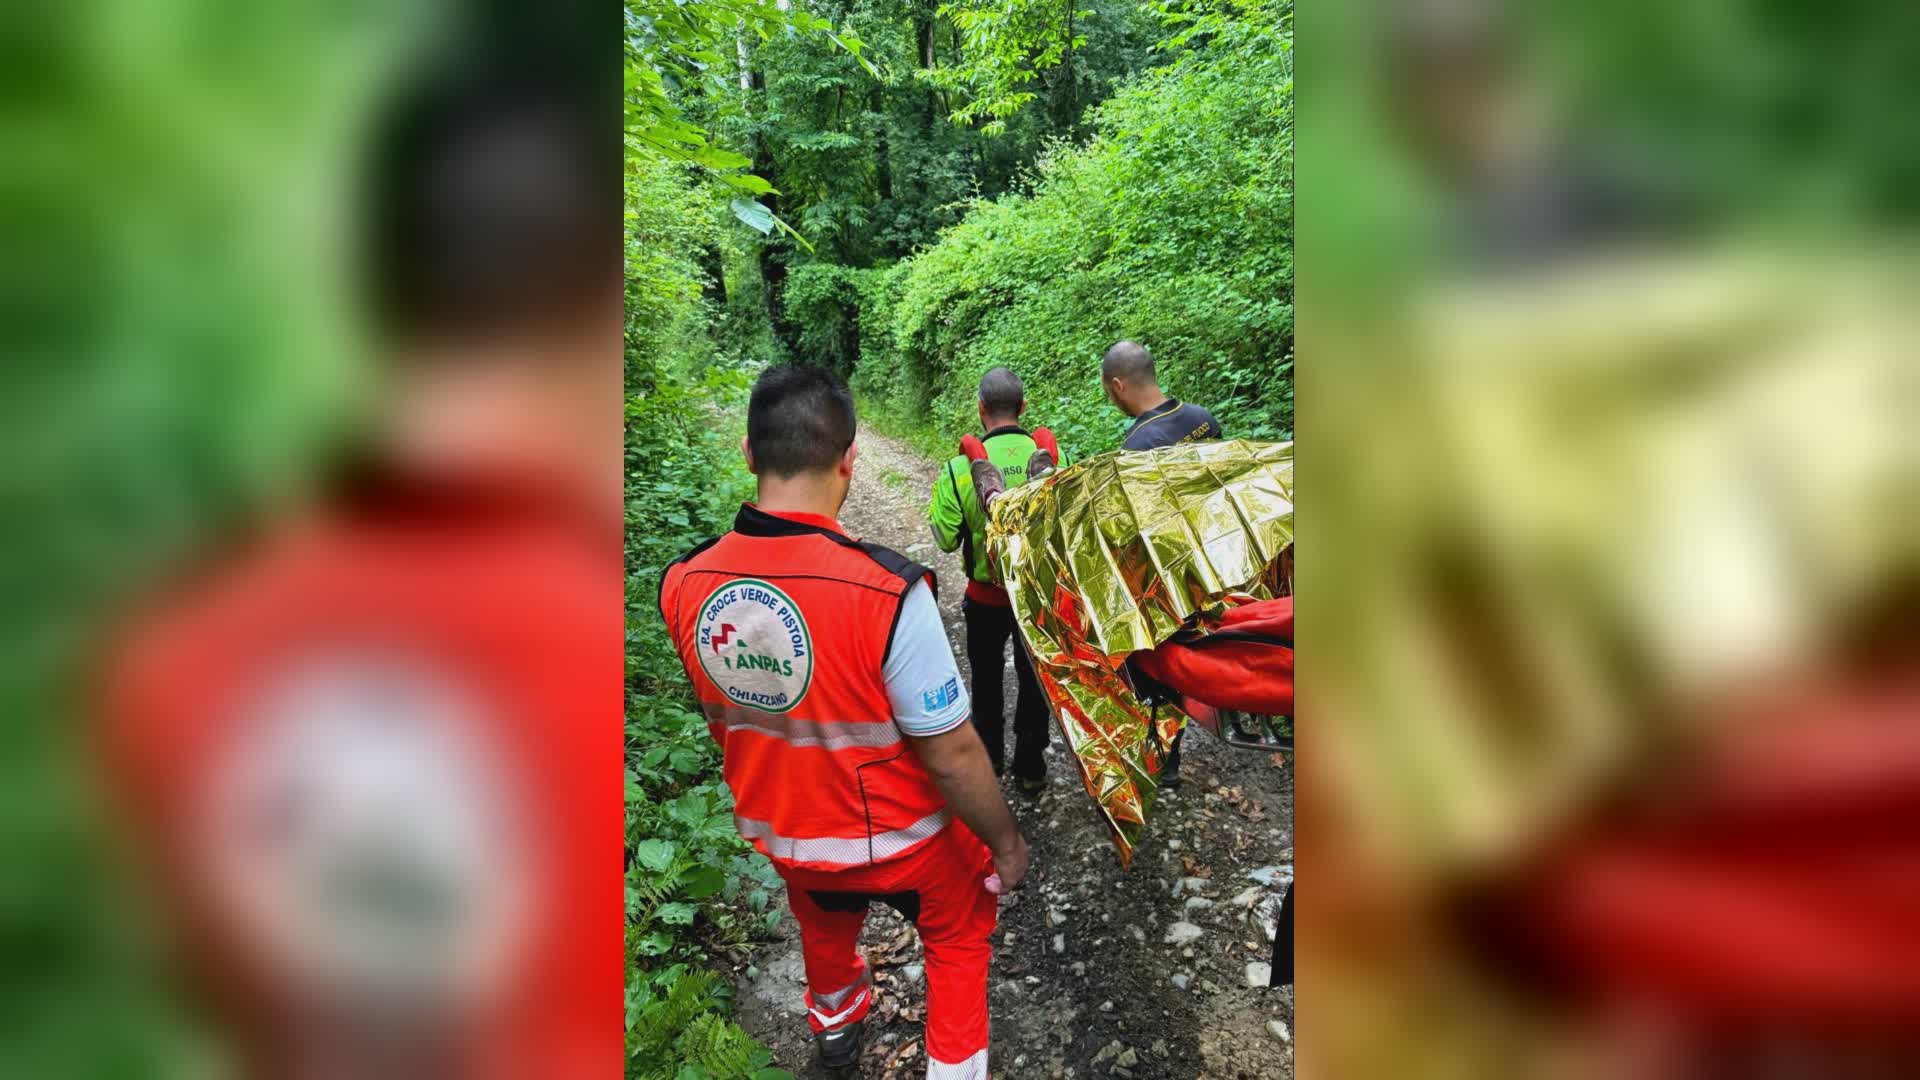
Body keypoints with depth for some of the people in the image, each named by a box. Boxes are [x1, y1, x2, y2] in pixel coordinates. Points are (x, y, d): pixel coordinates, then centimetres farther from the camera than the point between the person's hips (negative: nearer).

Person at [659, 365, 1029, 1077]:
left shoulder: (683, 585, -18)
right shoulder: (885, 590, -35)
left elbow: (719, 723, 0)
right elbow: (951, 755, -25)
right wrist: (1006, 842, -9)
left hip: (779, 835, 5)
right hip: (897, 839, -5)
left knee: (825, 926, 36)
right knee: (957, 934, 27)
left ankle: (835, 1021, 65)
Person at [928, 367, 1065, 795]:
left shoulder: (960, 468, -18)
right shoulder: (1052, 456, -15)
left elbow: (946, 540, -11)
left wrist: (940, 497, 3)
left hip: (985, 596, 0)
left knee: (987, 678, 21)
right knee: (1033, 679, 17)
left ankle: (989, 756, 38)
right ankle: (1030, 768, 27)